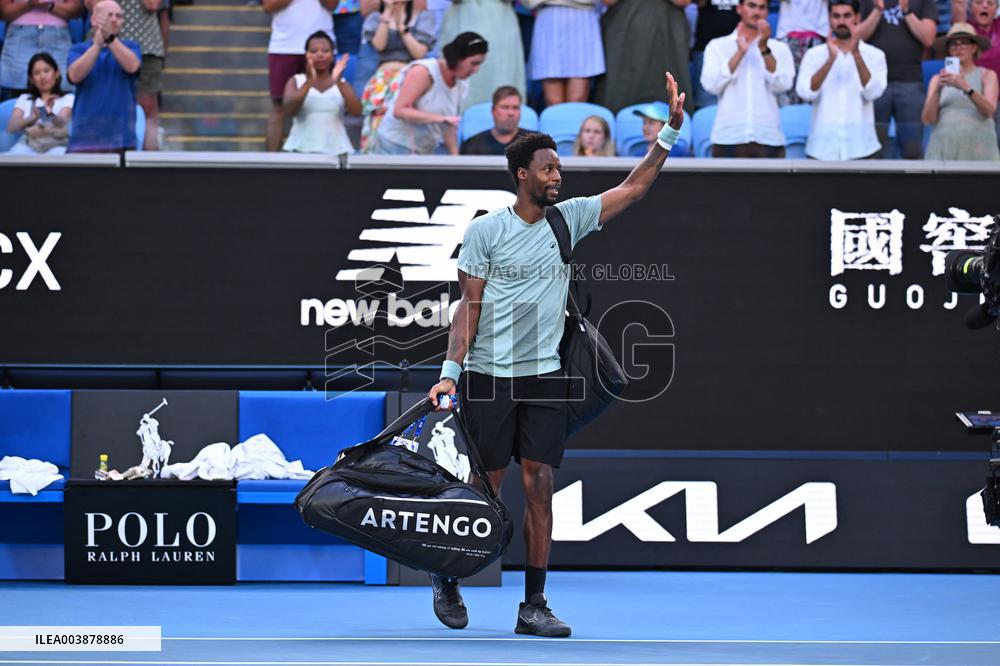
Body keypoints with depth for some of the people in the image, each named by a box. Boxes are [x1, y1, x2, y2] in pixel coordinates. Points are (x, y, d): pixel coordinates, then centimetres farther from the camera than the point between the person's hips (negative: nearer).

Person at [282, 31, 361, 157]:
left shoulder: (342, 84, 11)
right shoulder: (296, 82, 8)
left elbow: (356, 111, -7)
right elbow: (289, 111, -11)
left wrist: (338, 82, -19)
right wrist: (309, 82, -22)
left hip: (336, 150, 1)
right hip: (301, 150, -1)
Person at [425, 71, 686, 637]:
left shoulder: (569, 219, 7)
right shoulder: (487, 230, -4)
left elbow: (633, 188, 7)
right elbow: (469, 306, -3)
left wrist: (671, 130, -3)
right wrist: (451, 371, -9)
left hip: (545, 377, 4)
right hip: (490, 378, -4)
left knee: (540, 486, -1)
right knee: (484, 487, 1)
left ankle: (534, 605, 2)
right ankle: (447, 581, 23)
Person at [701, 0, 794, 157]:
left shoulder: (779, 48, 13)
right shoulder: (718, 46, 11)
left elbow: (783, 85, -3)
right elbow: (712, 85, -4)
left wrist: (764, 49, -12)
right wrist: (740, 52, -9)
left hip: (768, 139, 1)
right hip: (729, 139, -1)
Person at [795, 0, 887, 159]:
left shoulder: (874, 55, 5)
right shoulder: (814, 54, 6)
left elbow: (873, 92, -11)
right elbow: (805, 93, -9)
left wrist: (856, 54, -21)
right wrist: (831, 58, -20)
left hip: (860, 148, 0)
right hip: (822, 148, 0)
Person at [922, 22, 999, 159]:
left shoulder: (987, 75, 11)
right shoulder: (937, 79, 16)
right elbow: (928, 119, 5)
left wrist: (965, 87, -20)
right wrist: (938, 90, -11)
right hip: (944, 146, 1)